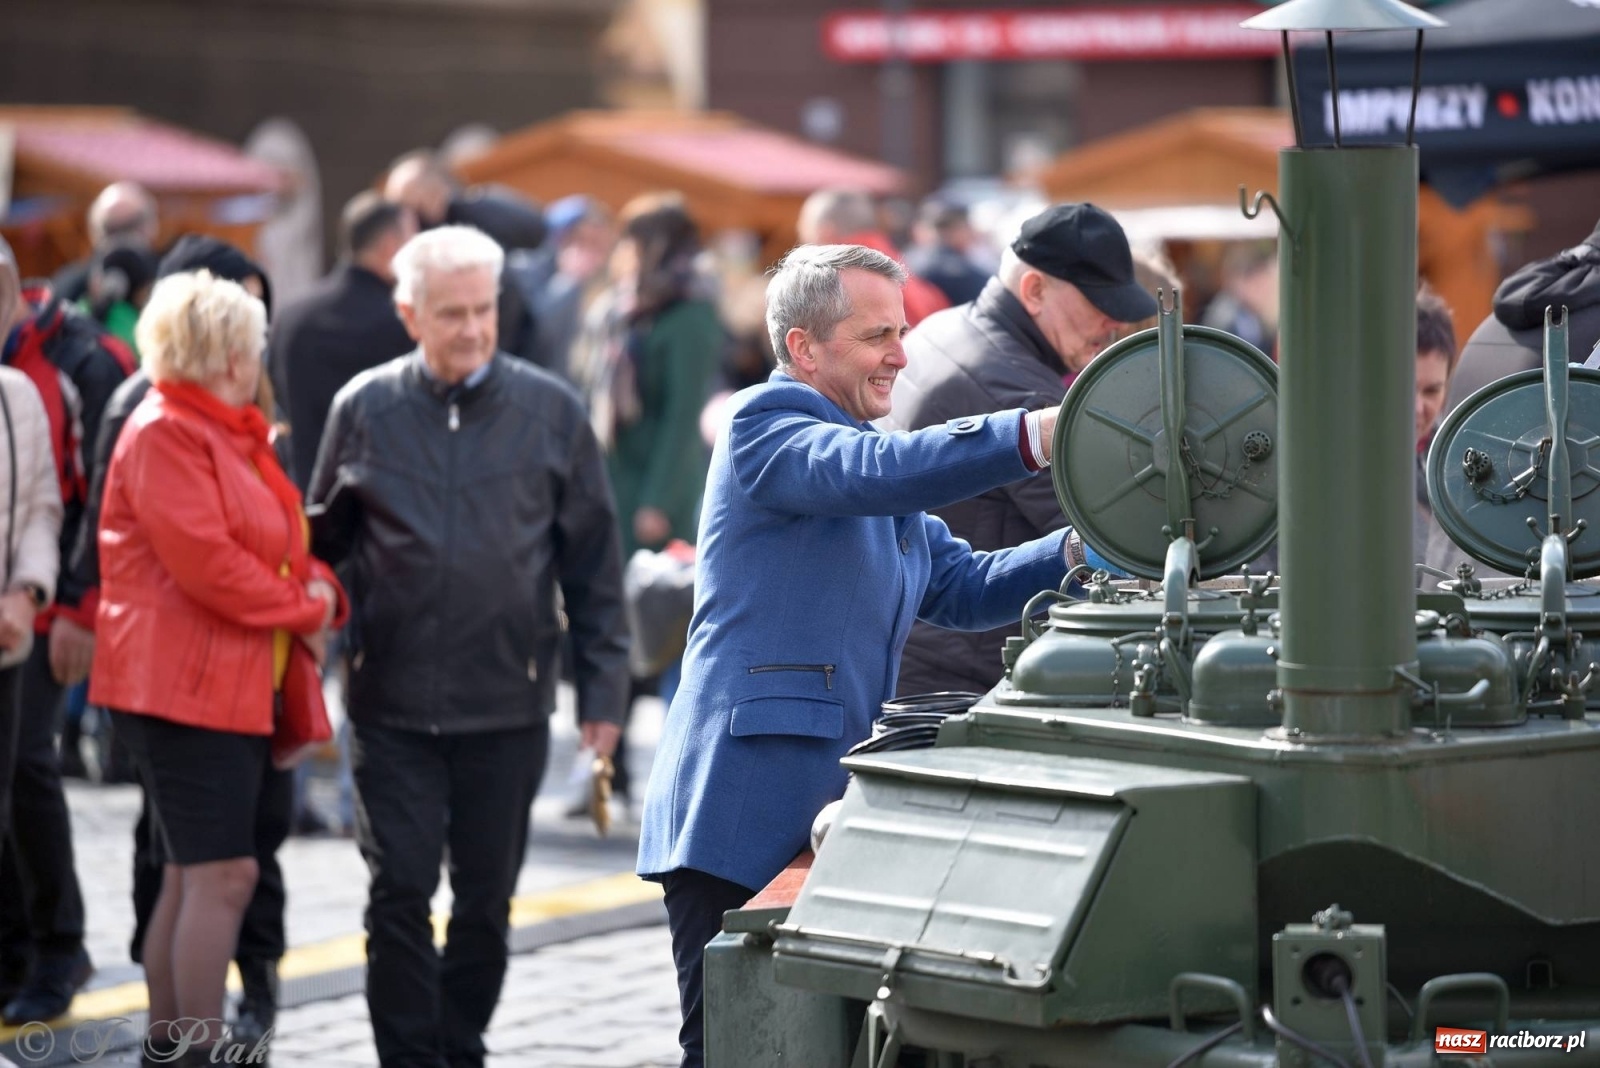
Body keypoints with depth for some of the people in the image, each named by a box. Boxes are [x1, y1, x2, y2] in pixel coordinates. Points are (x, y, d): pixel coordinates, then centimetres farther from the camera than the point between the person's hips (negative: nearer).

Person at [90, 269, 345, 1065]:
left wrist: (319, 588, 3)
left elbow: (281, 542, 24)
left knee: (191, 875, 13)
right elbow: (202, 559, -22)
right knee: (222, 874, -13)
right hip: (187, 685, -10)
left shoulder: (234, 433, 19)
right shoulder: (164, 434, -14)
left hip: (237, 684, 10)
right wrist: (302, 609, -12)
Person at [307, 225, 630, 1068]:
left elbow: (593, 561, 6)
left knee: (486, 900, 9)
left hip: (509, 704, 0)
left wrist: (601, 688, 2)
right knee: (400, 893, -5)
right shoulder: (365, 409, 3)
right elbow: (323, 542, 12)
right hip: (392, 704, 0)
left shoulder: (550, 411, 2)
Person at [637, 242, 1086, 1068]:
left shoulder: (863, 449, 21)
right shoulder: (766, 426, -7)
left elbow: (959, 588, 19)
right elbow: (876, 471, -26)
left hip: (834, 809, 9)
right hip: (743, 820, -9)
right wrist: (1038, 436, -35)